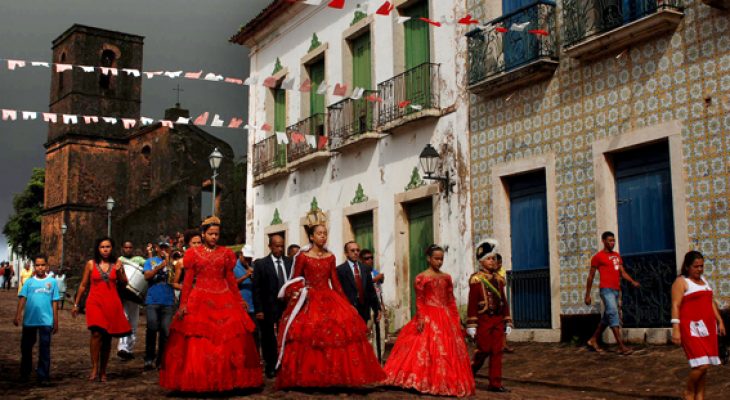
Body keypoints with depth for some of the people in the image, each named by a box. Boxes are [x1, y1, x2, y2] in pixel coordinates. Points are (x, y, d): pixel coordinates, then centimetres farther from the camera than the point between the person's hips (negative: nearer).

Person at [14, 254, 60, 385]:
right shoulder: (29, 281, 5)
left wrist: (56, 321, 6)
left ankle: (43, 376, 3)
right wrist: (18, 314, -12)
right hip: (29, 320, 2)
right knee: (26, 347, 13)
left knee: (44, 349, -2)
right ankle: (24, 373, 29)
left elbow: (55, 302, 6)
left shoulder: (52, 282, 4)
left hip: (46, 320, -2)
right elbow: (22, 298, 0)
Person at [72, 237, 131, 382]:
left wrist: (119, 272, -7)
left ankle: (103, 371, 13)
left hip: (112, 304, 2)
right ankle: (94, 369, -17)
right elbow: (83, 285, 10)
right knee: (96, 333, -21)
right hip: (95, 303, -2)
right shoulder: (91, 264, 6)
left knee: (107, 337, 4)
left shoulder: (117, 264, 9)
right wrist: (76, 304, 10)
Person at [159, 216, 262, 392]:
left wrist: (240, 300, 10)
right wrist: (183, 304, -4)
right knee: (197, 343, -2)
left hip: (224, 300, 1)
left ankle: (226, 379, 8)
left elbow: (231, 279, 13)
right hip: (200, 300, -1)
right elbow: (187, 281, 3)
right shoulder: (194, 253, 6)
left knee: (227, 341, -1)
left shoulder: (226, 253, 9)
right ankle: (198, 381, 6)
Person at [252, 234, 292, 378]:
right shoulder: (261, 264, 1)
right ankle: (271, 367, 15)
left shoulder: (290, 262, 9)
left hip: (288, 306, 2)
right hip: (269, 309, -2)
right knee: (269, 339, 4)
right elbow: (257, 288, -2)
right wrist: (259, 309, -8)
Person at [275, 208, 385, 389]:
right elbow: (295, 281, 3)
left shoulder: (330, 257, 10)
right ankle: (307, 377, 2)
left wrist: (345, 303, 8)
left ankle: (334, 376, 1)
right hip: (309, 301, -4)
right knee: (307, 332, -11)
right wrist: (296, 293, -13)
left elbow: (335, 283, 11)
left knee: (342, 326, -7)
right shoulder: (302, 256, -1)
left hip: (329, 299, 4)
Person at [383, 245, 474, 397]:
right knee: (427, 348, -7)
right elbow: (419, 301, -6)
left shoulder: (447, 277, 11)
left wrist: (457, 320, 9)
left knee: (448, 351, 5)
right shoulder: (421, 277, -2)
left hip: (446, 319, 5)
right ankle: (426, 382, -1)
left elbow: (451, 301, 12)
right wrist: (420, 319, -15)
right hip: (428, 318, -5)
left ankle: (446, 382, 15)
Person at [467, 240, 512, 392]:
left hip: (498, 320, 6)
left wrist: (507, 321, 12)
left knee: (497, 351, 4)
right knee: (483, 350, -2)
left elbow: (504, 301, 15)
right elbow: (472, 303, -10)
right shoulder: (476, 279, -5)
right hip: (484, 319, -5)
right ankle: (470, 374, 21)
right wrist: (471, 325, -13)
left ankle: (495, 384, 9)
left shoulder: (498, 279, 12)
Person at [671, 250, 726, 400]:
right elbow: (676, 305, -13)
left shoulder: (703, 280, 18)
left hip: (707, 327, 8)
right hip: (691, 328, -7)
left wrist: (719, 321, 19)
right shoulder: (681, 282, -6)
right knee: (701, 364, -14)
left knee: (704, 365, 7)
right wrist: (676, 329, -21)